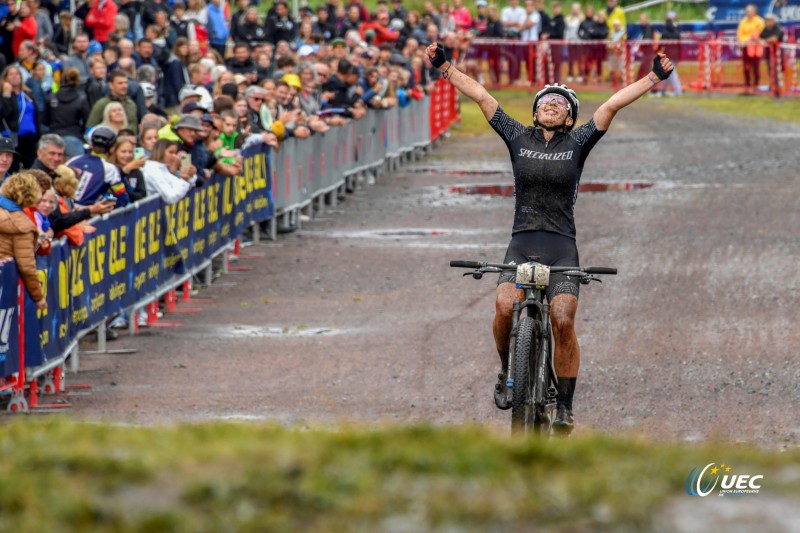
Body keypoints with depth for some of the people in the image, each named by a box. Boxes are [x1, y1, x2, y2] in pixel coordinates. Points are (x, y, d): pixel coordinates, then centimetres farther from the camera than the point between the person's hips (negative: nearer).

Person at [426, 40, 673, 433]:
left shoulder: (577, 143, 6)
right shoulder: (518, 138, 9)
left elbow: (613, 105, -1)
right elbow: (481, 97, 7)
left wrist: (654, 78, -8)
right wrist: (445, 69, 3)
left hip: (562, 246, -1)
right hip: (522, 243, 1)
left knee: (563, 320, -16)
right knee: (505, 307, -24)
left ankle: (564, 407, -5)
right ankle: (507, 372, 2)